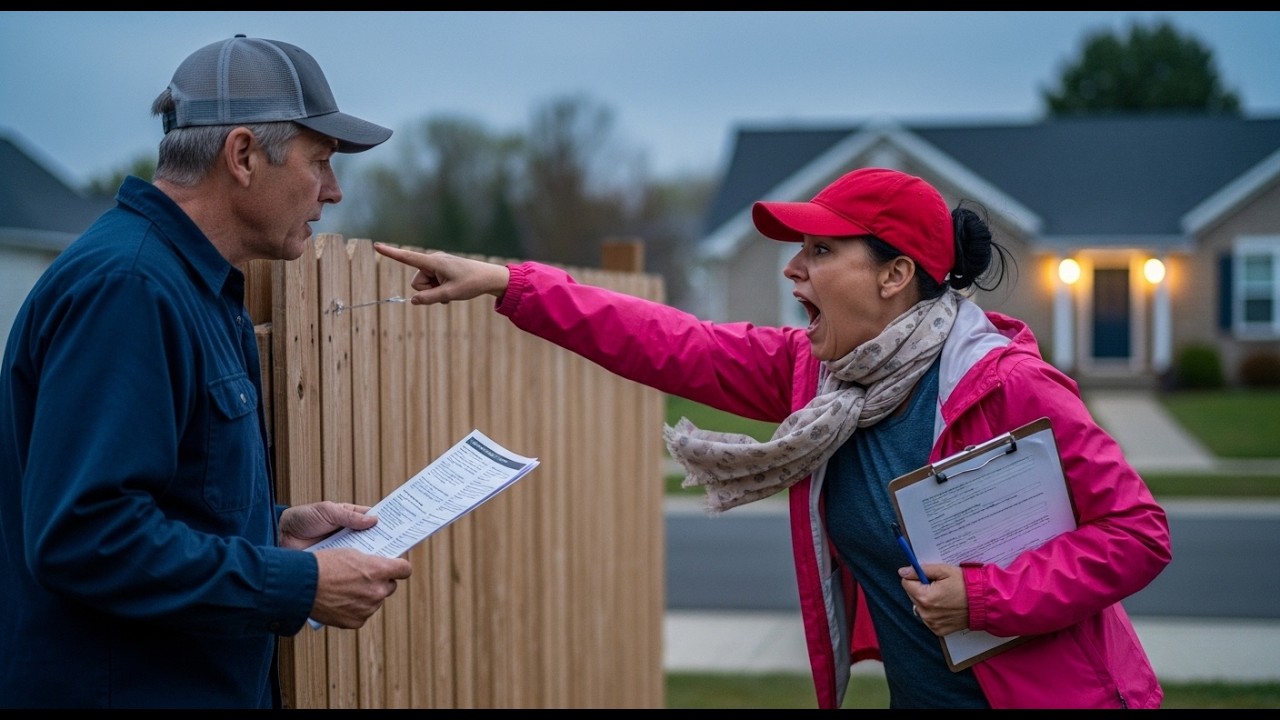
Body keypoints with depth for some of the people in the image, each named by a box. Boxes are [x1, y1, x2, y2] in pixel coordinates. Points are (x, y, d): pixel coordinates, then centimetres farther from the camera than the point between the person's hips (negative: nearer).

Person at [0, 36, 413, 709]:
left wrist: (275, 529, 8)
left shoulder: (194, 282, 13)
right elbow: (83, 535, -27)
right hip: (124, 686, -10)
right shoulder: (125, 287, -20)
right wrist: (299, 585, -21)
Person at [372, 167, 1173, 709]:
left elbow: (1138, 532, -17)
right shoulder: (813, 373, 1)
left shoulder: (1009, 386, -19)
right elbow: (673, 348, -2)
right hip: (919, 692, 7)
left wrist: (986, 598, -24)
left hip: (1043, 690, -6)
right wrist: (507, 284, -7)